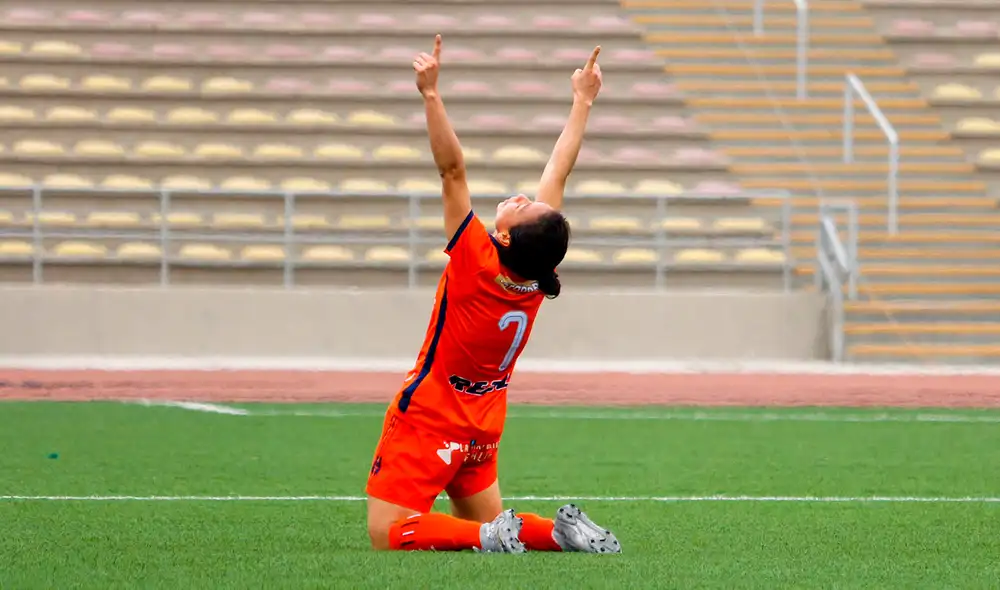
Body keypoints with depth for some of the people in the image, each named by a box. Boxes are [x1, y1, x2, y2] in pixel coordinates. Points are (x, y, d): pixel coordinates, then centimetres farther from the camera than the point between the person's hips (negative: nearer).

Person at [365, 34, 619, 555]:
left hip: (430, 418, -7)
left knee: (388, 534, -9)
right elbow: (558, 172, 1)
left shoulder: (477, 264, -24)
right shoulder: (539, 275, -8)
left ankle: (494, 536, -21)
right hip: (483, 427, 7)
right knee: (488, 525, 20)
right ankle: (557, 531, -4)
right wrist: (582, 102, 10)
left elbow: (452, 170, -28)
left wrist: (431, 95, -31)